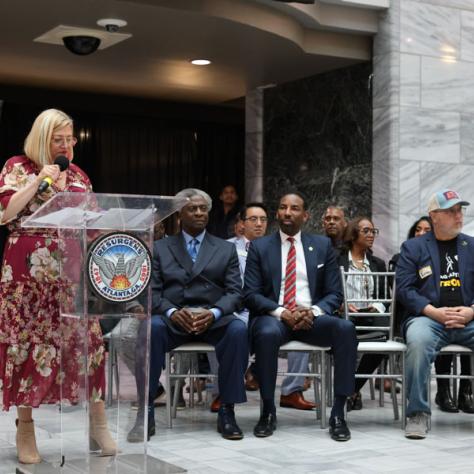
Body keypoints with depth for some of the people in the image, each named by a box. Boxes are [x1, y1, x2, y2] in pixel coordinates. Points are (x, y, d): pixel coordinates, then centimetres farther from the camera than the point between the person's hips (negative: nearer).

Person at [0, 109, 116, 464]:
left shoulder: (78, 174, 15)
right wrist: (38, 181, -13)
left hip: (71, 270, 4)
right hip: (29, 271, -4)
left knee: (87, 338, -3)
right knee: (30, 343, 0)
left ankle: (98, 421, 6)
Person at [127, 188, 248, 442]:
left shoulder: (226, 249, 17)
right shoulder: (160, 248, 16)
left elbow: (235, 292, 6)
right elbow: (152, 292, 5)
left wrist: (213, 313, -16)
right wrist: (172, 312, -17)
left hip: (213, 319, 1)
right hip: (172, 317, 0)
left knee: (238, 329, -33)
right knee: (150, 328, -35)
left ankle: (227, 413, -24)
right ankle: (146, 415, -28)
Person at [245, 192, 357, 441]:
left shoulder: (322, 245, 12)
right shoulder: (259, 247, 8)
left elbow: (334, 294, 9)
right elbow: (250, 294, 1)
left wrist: (313, 312, -13)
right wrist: (281, 312, -17)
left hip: (312, 317, 2)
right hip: (273, 316, -1)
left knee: (345, 328, -30)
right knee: (267, 333, -38)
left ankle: (338, 414, -24)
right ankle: (268, 412, -19)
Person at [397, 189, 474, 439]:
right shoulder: (413, 247, 12)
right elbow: (404, 288, 1)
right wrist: (435, 312, -12)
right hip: (428, 318, -2)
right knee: (418, 340, -37)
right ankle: (417, 414, -25)